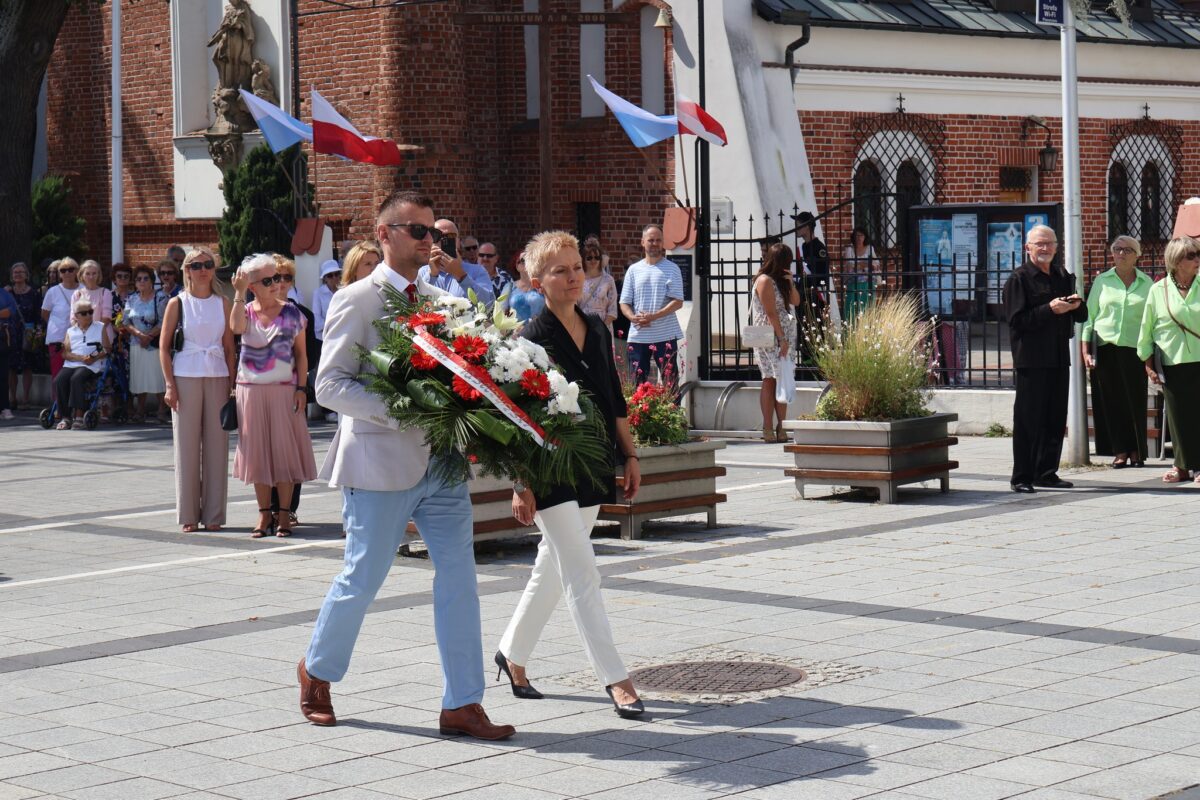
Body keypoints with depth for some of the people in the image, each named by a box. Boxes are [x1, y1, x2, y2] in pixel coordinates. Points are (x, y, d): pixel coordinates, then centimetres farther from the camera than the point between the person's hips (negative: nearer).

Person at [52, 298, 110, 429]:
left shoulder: (101, 327, 16)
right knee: (59, 380, -27)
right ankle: (65, 417, -23)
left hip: (91, 365, -3)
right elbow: (65, 353, 9)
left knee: (76, 379, -34)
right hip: (71, 364, 3)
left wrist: (95, 358, -13)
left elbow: (107, 348, 6)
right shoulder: (71, 331, 21)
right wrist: (80, 358, -10)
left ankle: (79, 416, -34)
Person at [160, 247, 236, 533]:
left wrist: (231, 383, 1)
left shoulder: (223, 303, 9)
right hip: (186, 377, -2)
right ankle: (188, 514, 6)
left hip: (218, 377, 2)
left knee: (216, 444, 2)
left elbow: (229, 347, 10)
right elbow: (164, 346, 1)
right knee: (187, 445, -1)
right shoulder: (178, 303, 3)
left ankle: (213, 514, 8)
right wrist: (169, 384, -7)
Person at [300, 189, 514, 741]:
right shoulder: (356, 301, -5)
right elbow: (330, 385, -12)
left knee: (458, 576, 0)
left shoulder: (438, 301, 14)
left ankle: (462, 704, 5)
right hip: (381, 461, -5)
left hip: (441, 461, 6)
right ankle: (317, 670, 29)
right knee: (362, 579, 3)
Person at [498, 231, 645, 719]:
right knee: (582, 575, -8)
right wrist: (520, 486, -15)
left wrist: (629, 455, 14)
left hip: (592, 467, 7)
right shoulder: (532, 338, -11)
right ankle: (615, 680, -7)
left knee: (553, 569, 16)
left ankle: (512, 654, 32)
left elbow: (614, 400, 17)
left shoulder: (597, 330, 9)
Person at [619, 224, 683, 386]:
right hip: (638, 336, 3)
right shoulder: (633, 270, 10)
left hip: (665, 335, -3)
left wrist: (653, 316, -18)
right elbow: (624, 303, 8)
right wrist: (634, 317, -14)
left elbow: (678, 302, -6)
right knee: (636, 384, 3)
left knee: (670, 383, -3)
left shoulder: (671, 269, 2)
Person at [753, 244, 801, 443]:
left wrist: (790, 283, 1)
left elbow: (795, 301, 16)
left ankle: (781, 428, 4)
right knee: (770, 380, -8)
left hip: (783, 337, 8)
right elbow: (771, 314, -14)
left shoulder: (779, 281, 16)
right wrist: (782, 339, -15)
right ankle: (768, 429, -8)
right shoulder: (765, 281, -10)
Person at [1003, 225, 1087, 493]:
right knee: (1028, 419, -5)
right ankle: (1022, 477, -1)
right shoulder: (1018, 279, -4)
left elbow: (1081, 317, 19)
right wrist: (1050, 310, -20)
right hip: (1031, 358, -6)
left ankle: (1046, 473, 18)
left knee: (1056, 419, 9)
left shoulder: (1063, 277, 16)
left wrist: (1076, 305, -3)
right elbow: (1017, 320, -12)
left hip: (1059, 357, 7)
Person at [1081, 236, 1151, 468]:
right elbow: (1089, 316, 9)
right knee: (1111, 400, -1)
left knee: (1135, 400, -1)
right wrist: (1085, 350, 2)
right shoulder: (1102, 281, 9)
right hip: (1105, 347, 1)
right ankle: (1120, 451, 5)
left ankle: (1136, 451, 10)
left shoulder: (1146, 283, 8)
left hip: (1134, 349, 0)